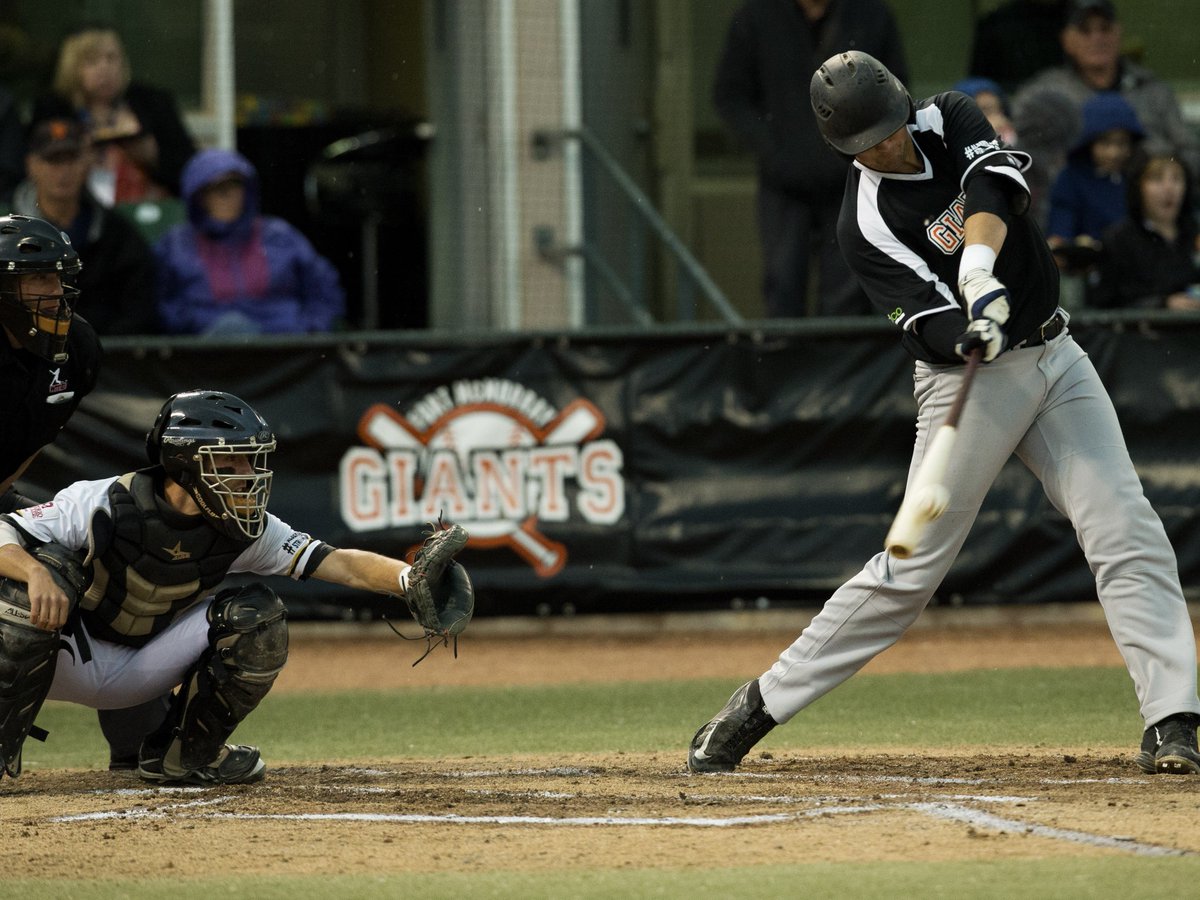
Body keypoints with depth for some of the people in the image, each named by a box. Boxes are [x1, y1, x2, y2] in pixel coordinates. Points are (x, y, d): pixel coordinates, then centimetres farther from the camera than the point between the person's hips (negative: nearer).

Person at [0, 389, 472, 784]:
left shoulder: (241, 531, -14)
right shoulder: (105, 504, -25)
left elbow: (341, 565, -19)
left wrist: (411, 577, -36)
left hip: (138, 675, 4)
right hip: (69, 660, -4)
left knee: (257, 614, -15)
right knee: (49, 565, -34)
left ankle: (182, 753, 2)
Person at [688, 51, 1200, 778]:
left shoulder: (951, 120, 0)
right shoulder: (866, 223, -13)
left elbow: (996, 186, -21)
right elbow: (930, 324, -21)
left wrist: (980, 268, -39)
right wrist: (968, 336, -44)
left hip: (1055, 358, 4)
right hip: (969, 382, -4)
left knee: (1130, 534, -9)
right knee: (914, 565, -6)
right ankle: (762, 705, 5)